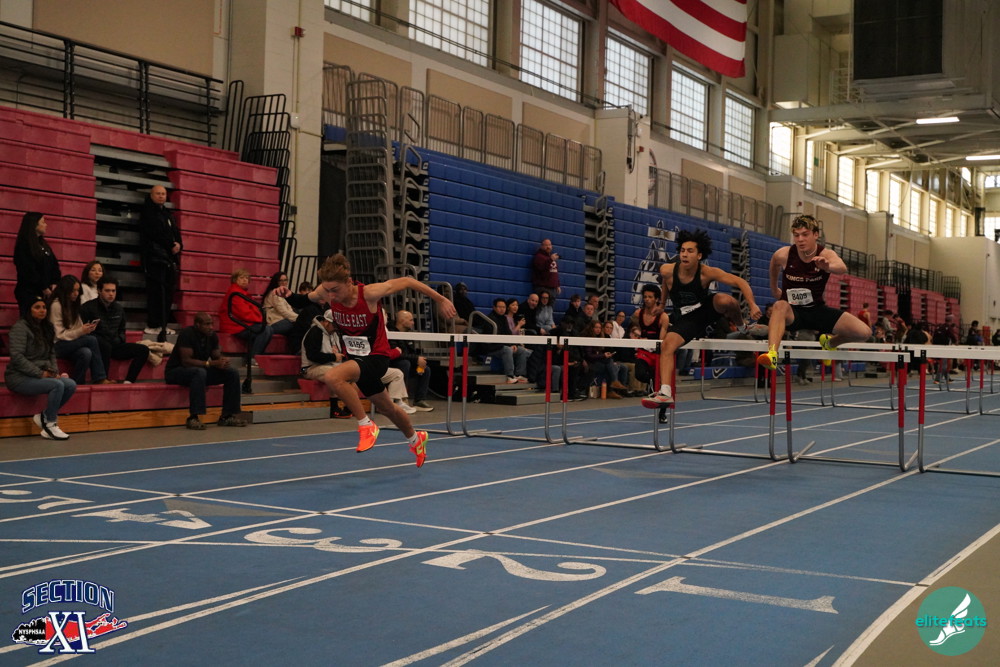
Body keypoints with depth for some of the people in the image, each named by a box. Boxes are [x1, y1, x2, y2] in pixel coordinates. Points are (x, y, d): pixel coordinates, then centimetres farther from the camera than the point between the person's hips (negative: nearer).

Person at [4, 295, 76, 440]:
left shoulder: (46, 328, 13)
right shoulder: (20, 327, -11)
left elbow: (52, 353, 17)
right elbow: (17, 357, -19)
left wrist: (54, 371, -2)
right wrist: (40, 373, -18)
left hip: (38, 375, 8)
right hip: (19, 377, -8)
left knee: (71, 385, -14)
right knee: (57, 385, -28)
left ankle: (44, 416, 2)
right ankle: (50, 426, -14)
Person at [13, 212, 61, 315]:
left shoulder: (43, 244, 17)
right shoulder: (24, 245, -6)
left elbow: (54, 265, 13)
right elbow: (28, 271, -13)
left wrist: (54, 283, -2)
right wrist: (43, 288, -12)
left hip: (46, 292, 7)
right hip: (29, 292, -7)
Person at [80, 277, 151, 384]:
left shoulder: (119, 308, 18)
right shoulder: (88, 307, 0)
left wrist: (120, 339, 13)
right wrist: (90, 328, -22)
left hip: (115, 345, 6)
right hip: (97, 346, -6)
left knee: (143, 350, -11)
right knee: (106, 346, -40)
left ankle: (128, 382, -23)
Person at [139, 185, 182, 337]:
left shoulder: (166, 213, 24)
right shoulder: (148, 212, 1)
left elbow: (175, 232, 18)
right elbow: (156, 233, -11)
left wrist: (178, 245, -2)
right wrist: (171, 245, -8)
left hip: (170, 257, 8)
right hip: (155, 257, -8)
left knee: (167, 293, 4)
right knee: (156, 291, -12)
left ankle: (163, 325, 7)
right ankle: (153, 325, -12)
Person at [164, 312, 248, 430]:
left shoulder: (212, 336, 1)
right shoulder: (187, 334, -21)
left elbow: (217, 356, 6)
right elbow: (186, 361, -28)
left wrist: (223, 362, -20)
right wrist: (212, 363, -32)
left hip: (200, 371, 7)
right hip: (176, 371, -7)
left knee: (232, 373, -8)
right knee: (200, 372, -40)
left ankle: (227, 416, -6)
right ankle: (193, 417, -39)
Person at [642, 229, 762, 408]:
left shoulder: (707, 273, -23)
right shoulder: (667, 271, -17)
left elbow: (741, 282, -22)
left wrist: (752, 305, -35)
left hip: (706, 310, -1)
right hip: (683, 318, 2)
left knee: (726, 301, -33)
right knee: (666, 344, -22)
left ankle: (740, 327, 0)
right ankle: (665, 392, -23)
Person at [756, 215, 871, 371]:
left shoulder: (826, 254, -15)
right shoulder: (783, 255, -12)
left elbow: (842, 268, -39)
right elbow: (774, 266, 15)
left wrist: (828, 266, -62)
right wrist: (774, 289, 25)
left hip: (817, 310, 2)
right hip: (792, 312, -2)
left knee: (864, 332, -13)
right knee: (780, 306, -39)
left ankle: (829, 342, 21)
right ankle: (772, 354, -58)